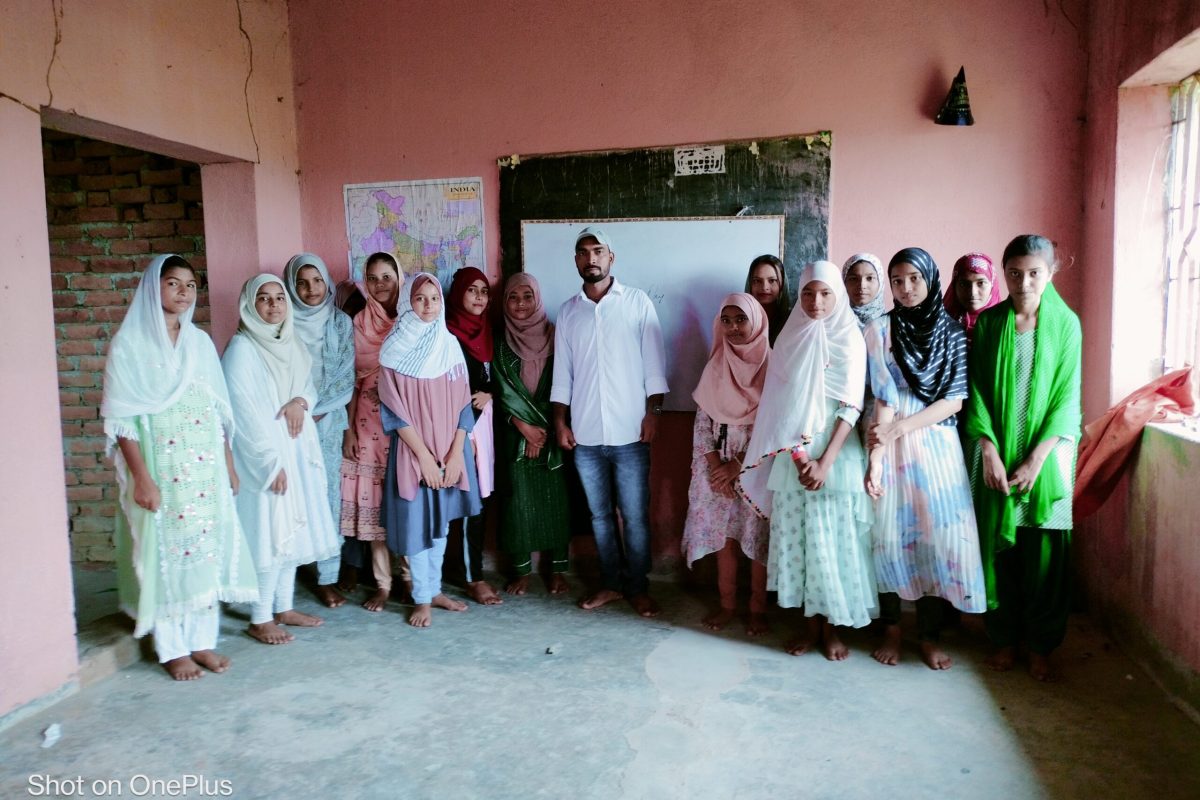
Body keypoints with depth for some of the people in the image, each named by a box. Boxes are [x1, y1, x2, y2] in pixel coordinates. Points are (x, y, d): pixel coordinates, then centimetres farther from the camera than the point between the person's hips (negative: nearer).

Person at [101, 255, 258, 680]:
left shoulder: (200, 341, 9)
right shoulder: (129, 344, -6)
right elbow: (120, 418, -9)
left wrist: (229, 462, 9)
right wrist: (141, 477, -14)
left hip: (205, 466, 5)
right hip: (159, 465, -4)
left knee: (206, 547, 7)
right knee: (165, 550, 3)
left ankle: (202, 639, 20)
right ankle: (172, 648, 16)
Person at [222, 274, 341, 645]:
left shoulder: (291, 343, 9)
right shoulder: (241, 348, -12)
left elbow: (308, 385, 17)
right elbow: (243, 411, -16)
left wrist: (301, 401, -8)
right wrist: (271, 463, -18)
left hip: (295, 451, 7)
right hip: (262, 457, -7)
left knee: (292, 529, 12)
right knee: (268, 532, -3)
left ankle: (284, 607, 25)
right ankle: (260, 619, 9)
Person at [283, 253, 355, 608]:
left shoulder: (341, 322, 4)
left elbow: (346, 376, 0)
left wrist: (316, 409, -9)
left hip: (328, 422, 1)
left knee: (328, 497, 3)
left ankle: (328, 577, 11)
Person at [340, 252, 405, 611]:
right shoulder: (359, 323, 7)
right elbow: (353, 379, 8)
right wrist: (349, 429, 3)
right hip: (370, 420, 2)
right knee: (374, 498, 2)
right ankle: (383, 583, 12)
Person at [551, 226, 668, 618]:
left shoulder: (638, 302, 0)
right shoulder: (568, 312, 9)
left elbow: (654, 365, -1)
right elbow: (562, 372, 10)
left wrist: (653, 413, -7)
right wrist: (560, 422, 5)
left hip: (629, 433, -3)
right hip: (585, 436, 3)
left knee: (635, 517, 3)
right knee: (600, 515, 13)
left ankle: (638, 588, 18)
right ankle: (611, 583, 27)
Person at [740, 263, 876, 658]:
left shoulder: (850, 339, -3)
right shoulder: (790, 338, 6)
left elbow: (851, 406, -8)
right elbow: (783, 404, 3)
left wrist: (825, 461, -16)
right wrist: (798, 453, -9)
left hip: (836, 454, -3)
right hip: (793, 455, 3)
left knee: (834, 540, 3)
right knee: (799, 538, 6)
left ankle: (832, 626, 17)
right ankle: (811, 622, 20)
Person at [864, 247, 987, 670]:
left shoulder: (953, 332, 5)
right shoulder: (880, 329, 0)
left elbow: (955, 400, -3)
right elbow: (883, 399, -8)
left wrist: (899, 427, -14)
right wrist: (875, 456, -17)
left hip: (938, 446, 1)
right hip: (892, 447, -1)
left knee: (939, 535, 1)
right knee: (889, 535, 2)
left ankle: (930, 635, 16)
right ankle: (891, 630, 18)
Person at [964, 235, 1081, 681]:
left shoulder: (1065, 324, 0)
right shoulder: (988, 323, 3)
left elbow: (1066, 396, -3)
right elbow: (976, 390, 0)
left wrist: (1037, 459, -12)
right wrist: (989, 451, -11)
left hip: (1046, 453, -1)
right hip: (996, 453, 1)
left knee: (1045, 552, 3)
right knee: (998, 547, 5)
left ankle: (1042, 645, 19)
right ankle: (1005, 639, 20)